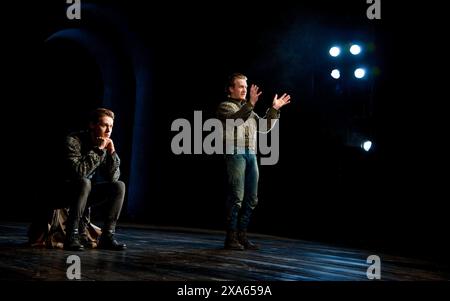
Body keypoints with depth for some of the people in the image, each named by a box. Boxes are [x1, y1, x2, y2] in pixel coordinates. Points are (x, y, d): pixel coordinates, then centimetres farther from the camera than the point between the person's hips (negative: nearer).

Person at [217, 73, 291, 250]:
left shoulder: (248, 110, 26)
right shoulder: (225, 106, 5)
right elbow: (235, 119, -17)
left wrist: (274, 109, 13)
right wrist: (250, 104, -28)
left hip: (251, 156, 7)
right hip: (235, 155, -7)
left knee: (251, 199, 5)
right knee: (236, 198, -10)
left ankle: (242, 235, 11)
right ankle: (231, 237, -5)